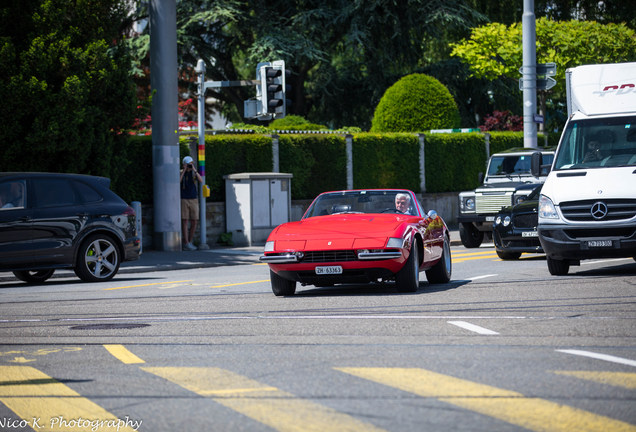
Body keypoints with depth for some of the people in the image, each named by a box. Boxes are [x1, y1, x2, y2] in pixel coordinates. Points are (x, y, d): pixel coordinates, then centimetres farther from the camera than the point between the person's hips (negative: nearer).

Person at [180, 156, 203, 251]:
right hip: (184, 199, -3)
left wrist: (194, 170, -14)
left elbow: (201, 181, -8)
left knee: (194, 222, 2)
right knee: (184, 221, -6)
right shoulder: (181, 173, 2)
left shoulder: (194, 173, 9)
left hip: (194, 200, 3)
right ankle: (186, 244, -6)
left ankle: (190, 242, 15)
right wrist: (184, 170, -16)